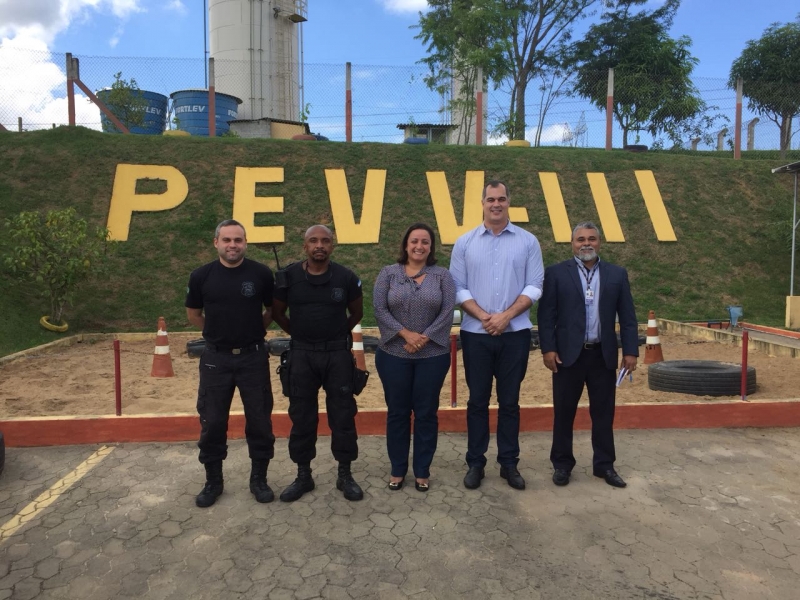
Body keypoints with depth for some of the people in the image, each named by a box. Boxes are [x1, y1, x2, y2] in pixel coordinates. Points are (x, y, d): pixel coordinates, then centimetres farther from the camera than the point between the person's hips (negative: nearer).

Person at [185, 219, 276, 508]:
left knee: (259, 420, 7)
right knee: (212, 422, 8)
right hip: (216, 358, 1)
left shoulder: (261, 273, -6)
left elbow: (272, 310, 8)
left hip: (254, 356, -1)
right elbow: (193, 315, 12)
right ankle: (213, 481, 26)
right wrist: (221, 331, 10)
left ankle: (259, 478, 24)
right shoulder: (201, 276, -3)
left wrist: (252, 332, 8)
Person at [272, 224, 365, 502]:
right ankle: (303, 475, 24)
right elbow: (278, 312, 9)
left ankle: (345, 475, 21)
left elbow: (357, 312, 10)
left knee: (343, 415, 6)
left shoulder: (346, 277, -5)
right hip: (302, 353, 1)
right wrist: (300, 333, 10)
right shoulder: (289, 276, -4)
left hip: (338, 353, 0)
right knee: (301, 417, 9)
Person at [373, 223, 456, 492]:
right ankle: (397, 470, 24)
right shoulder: (388, 273, 3)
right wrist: (405, 334, -15)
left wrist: (424, 338, -14)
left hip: (433, 356, 0)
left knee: (426, 412, 7)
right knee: (397, 412, 9)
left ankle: (423, 471, 22)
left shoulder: (442, 275, 3)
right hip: (393, 355, 0)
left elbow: (447, 312, -5)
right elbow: (379, 309, -6)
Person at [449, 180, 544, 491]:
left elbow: (534, 286, -2)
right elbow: (457, 288, -1)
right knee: (477, 401, 8)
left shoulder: (528, 241, 2)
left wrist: (506, 315, -13)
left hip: (515, 333, 0)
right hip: (475, 333, 0)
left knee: (509, 401, 9)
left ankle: (509, 463, 22)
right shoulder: (465, 242, 3)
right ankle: (475, 463, 20)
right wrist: (484, 316, -13)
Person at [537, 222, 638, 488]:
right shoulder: (556, 273, 0)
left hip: (603, 355, 2)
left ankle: (604, 465, 24)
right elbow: (546, 315, -3)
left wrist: (630, 351, -1)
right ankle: (562, 464, 21)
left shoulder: (617, 274, 8)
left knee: (603, 412, 11)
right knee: (564, 412, 7)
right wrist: (548, 348, -10)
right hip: (568, 354, -2)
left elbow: (627, 317, 6)